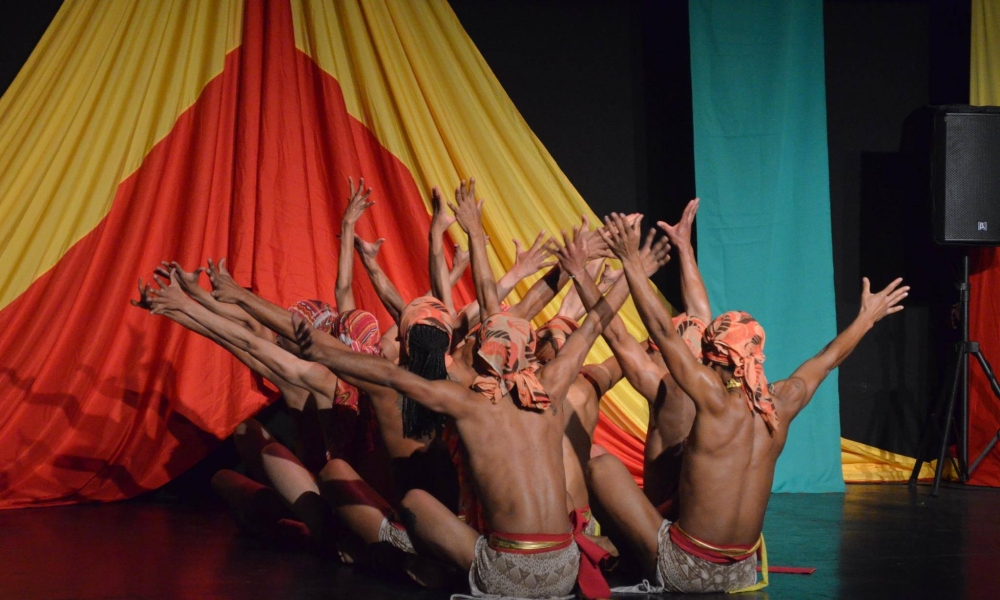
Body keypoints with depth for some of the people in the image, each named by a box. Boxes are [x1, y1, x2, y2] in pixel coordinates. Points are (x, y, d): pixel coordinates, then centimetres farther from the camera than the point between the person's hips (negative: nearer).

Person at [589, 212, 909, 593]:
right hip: (739, 572, 7)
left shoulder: (718, 402, -16)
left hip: (686, 570, -7)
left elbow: (663, 332, -20)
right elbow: (828, 358, 18)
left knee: (601, 465, 0)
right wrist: (868, 318, 34)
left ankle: (656, 578, 7)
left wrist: (631, 262, -18)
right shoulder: (782, 405, 0)